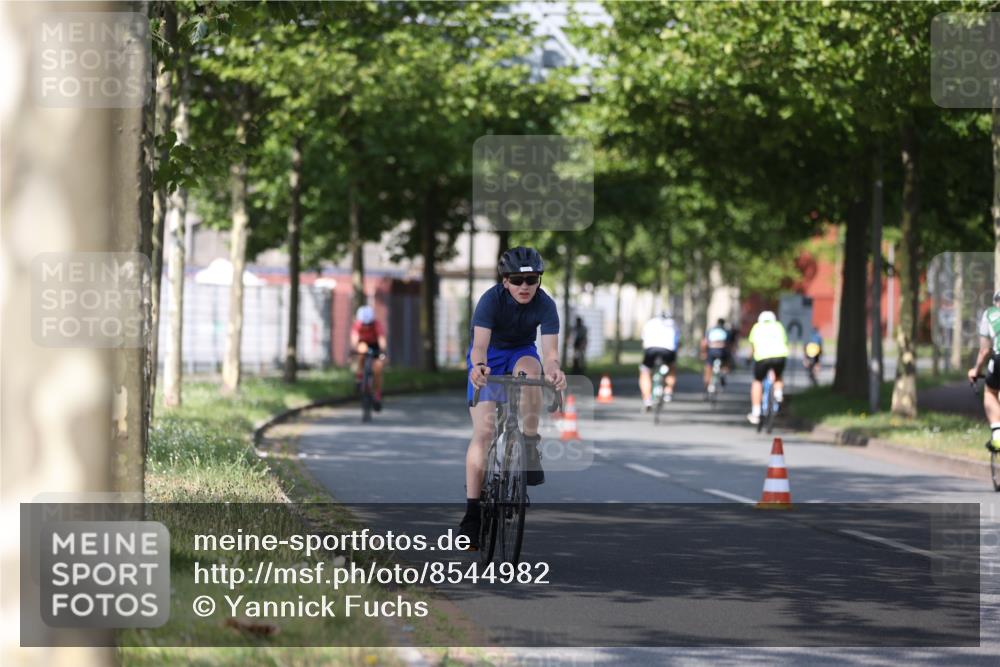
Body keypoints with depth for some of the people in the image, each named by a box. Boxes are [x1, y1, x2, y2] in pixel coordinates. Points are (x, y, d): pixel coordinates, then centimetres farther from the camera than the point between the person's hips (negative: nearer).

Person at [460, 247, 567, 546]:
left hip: (522, 352, 1)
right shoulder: (491, 300, -28)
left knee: (530, 367, -37)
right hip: (489, 357, -1)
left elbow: (550, 352, -34)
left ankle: (531, 448, -24)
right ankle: (472, 511, -12)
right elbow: (479, 344, -40)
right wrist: (478, 366, -62)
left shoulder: (545, 305, -24)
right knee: (484, 431, -15)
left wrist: (554, 371, -57)